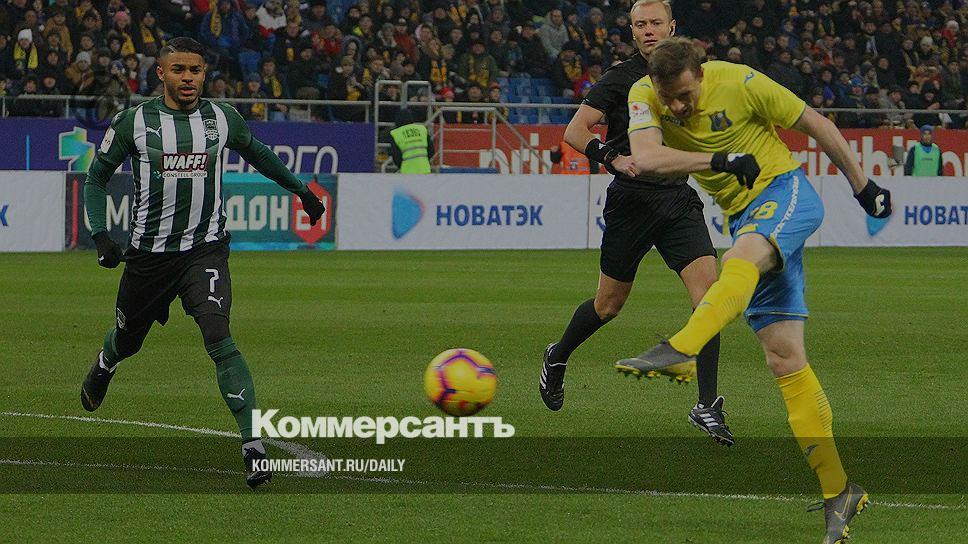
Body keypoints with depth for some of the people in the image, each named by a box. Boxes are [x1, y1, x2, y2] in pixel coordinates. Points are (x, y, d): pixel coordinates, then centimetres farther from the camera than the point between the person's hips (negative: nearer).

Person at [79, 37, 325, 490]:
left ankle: (253, 444, -26)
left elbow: (256, 154, 23)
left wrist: (301, 190, 31)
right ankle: (102, 369, 59)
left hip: (205, 249, -1)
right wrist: (100, 235, -6)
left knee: (217, 336, -22)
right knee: (127, 341, 18)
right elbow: (96, 177, 6)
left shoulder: (222, 119, 1)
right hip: (148, 252, 1)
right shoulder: (133, 122, -5)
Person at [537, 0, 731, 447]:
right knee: (610, 304, 9)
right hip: (632, 201, -3)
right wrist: (615, 158, -23)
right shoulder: (621, 79, -5)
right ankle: (557, 357, 39)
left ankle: (707, 406, -13)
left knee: (708, 291, -15)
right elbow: (575, 132, -10)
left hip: (679, 198, 3)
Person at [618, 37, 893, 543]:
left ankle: (680, 350, -61)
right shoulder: (644, 96, -5)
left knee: (740, 259, -39)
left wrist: (863, 186, 5)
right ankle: (837, 492, 0)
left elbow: (814, 124, -2)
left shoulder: (739, 83, -14)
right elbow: (645, 158, -23)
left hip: (785, 192, -5)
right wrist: (723, 160, -31)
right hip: (745, 217, 5)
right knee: (784, 358, -2)